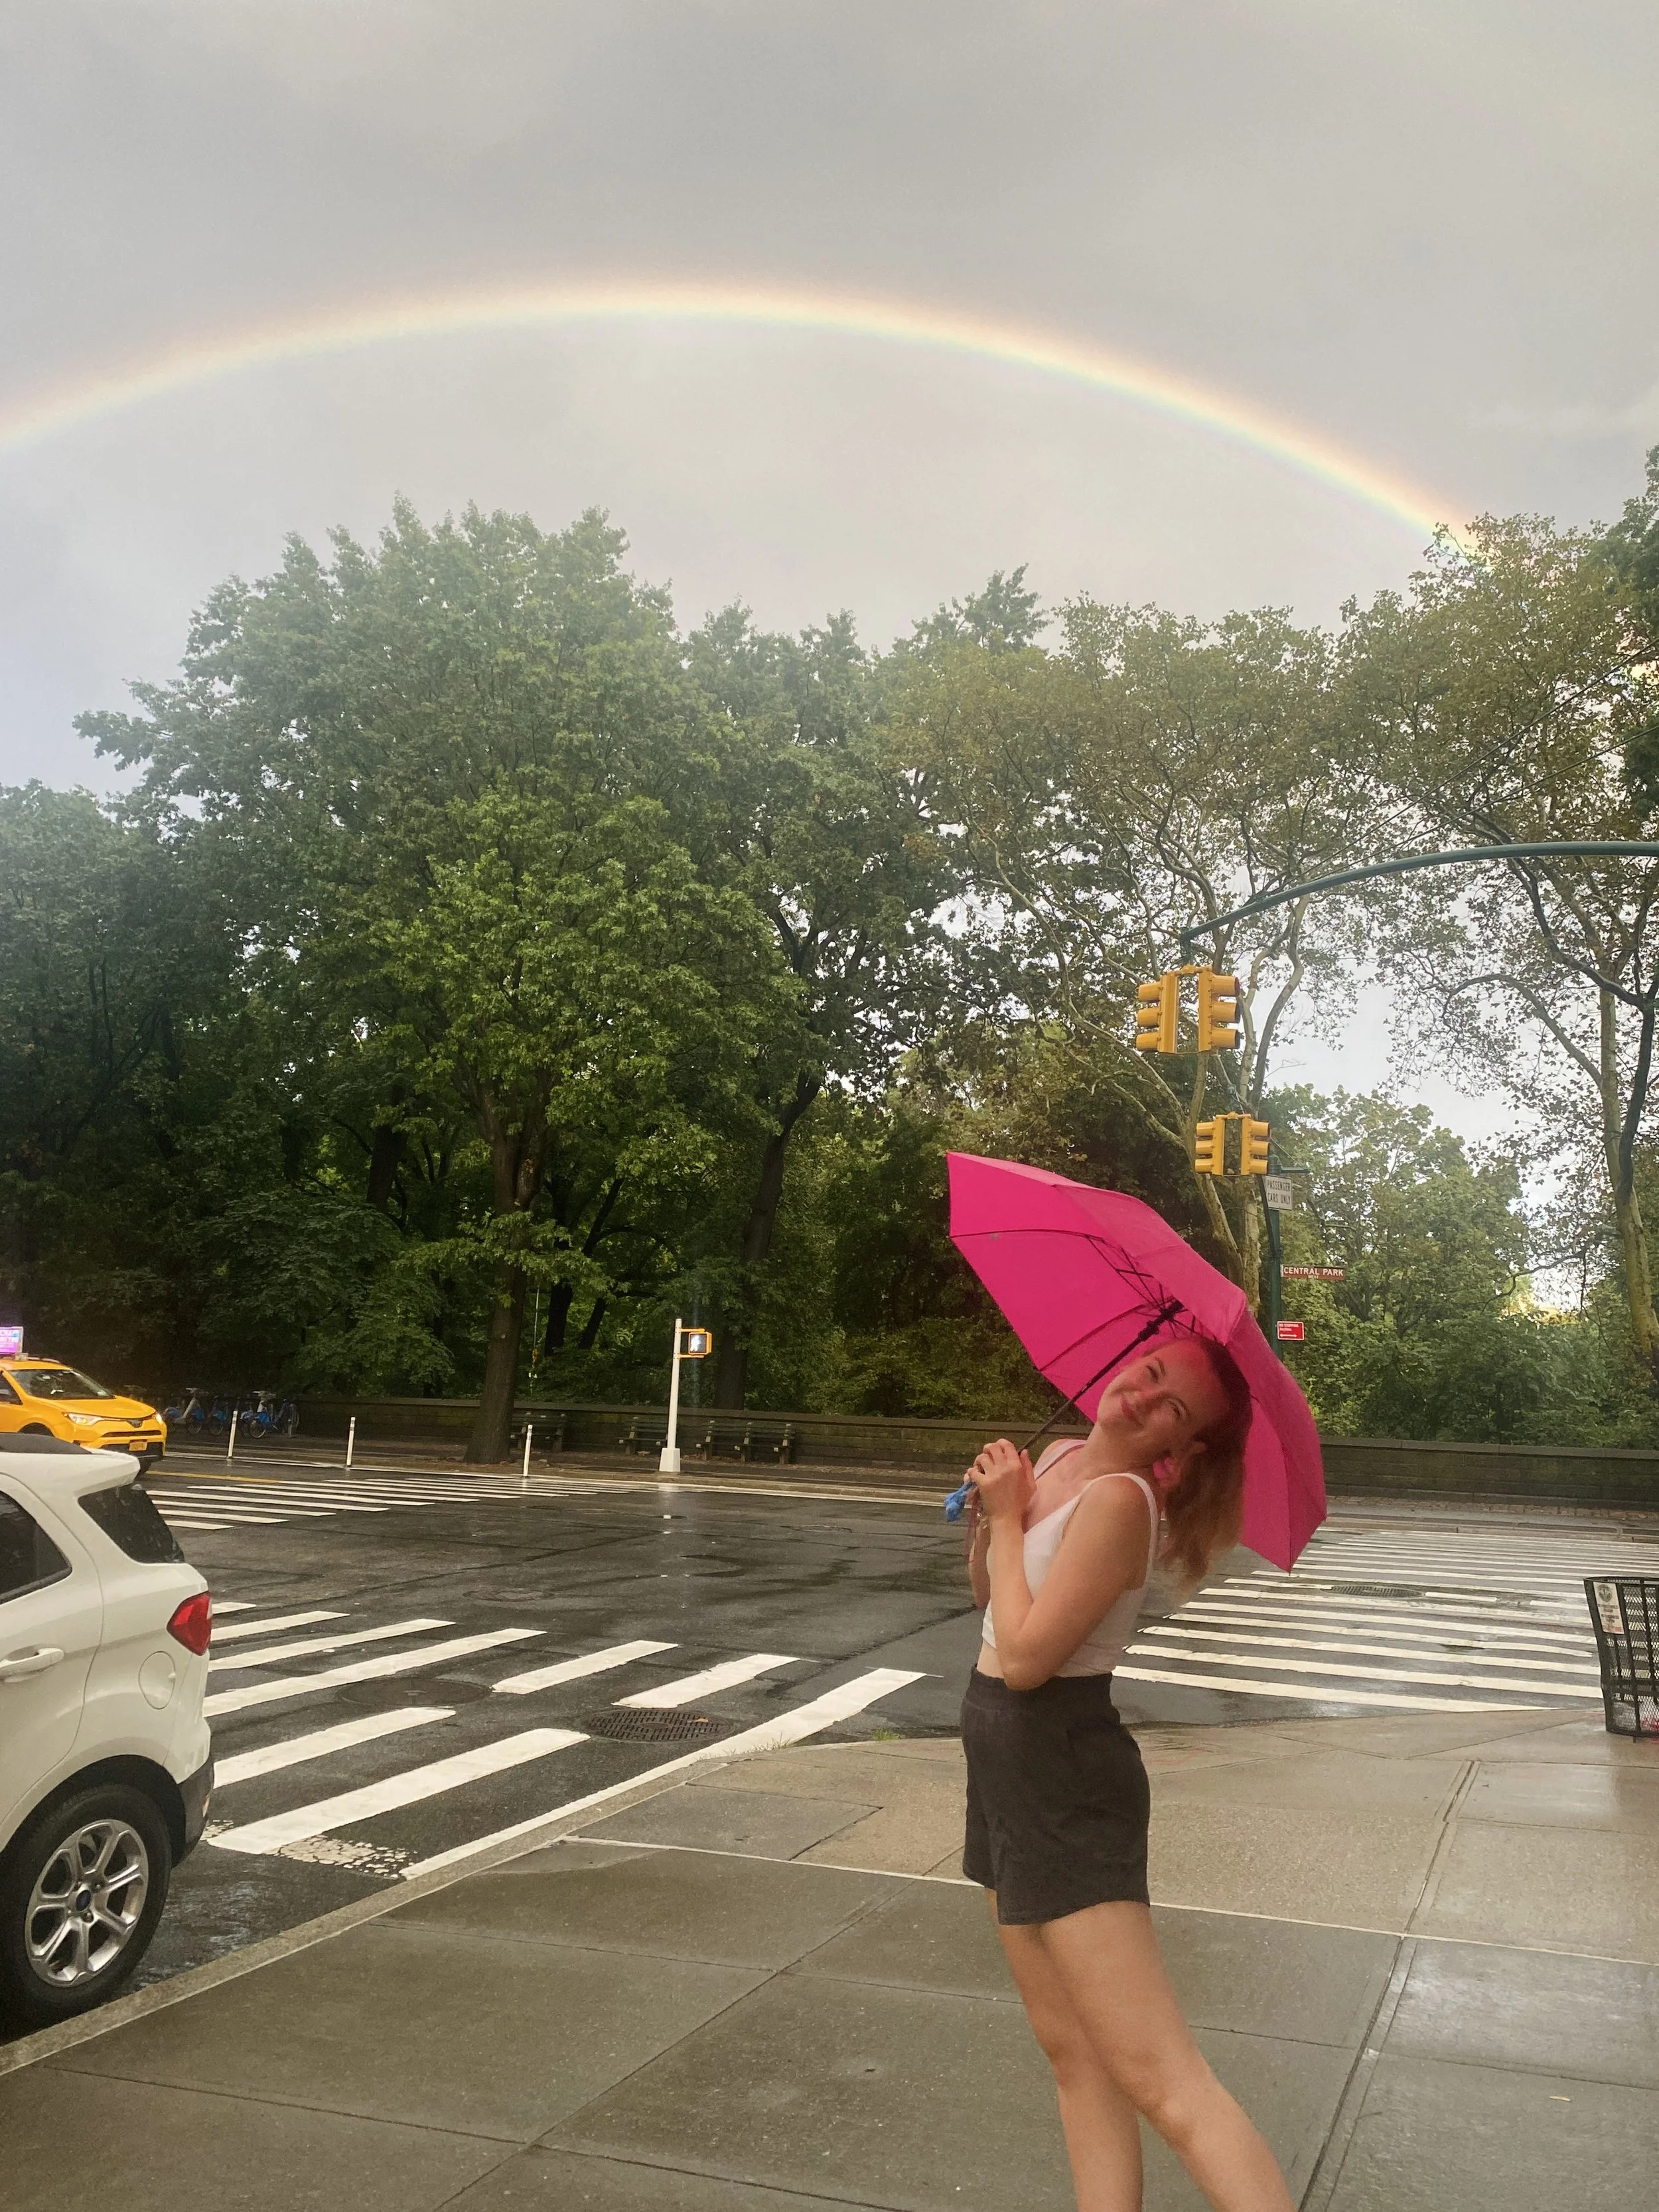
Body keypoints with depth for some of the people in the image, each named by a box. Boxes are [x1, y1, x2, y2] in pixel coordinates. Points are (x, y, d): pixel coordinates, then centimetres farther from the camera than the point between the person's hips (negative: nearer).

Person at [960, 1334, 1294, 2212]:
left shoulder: (1119, 1498, -20)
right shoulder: (1057, 1459, 6)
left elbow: (1024, 1657, -24)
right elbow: (987, 1592, 16)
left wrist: (1008, 1520, -13)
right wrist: (985, 1513, -2)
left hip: (1065, 1783, -9)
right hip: (1009, 1771, 9)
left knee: (1161, 2080, -11)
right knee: (1073, 2051, 15)